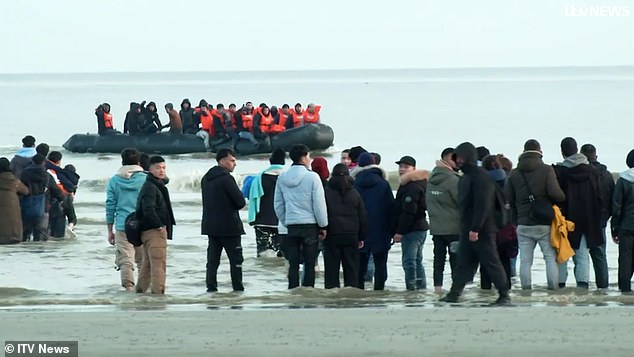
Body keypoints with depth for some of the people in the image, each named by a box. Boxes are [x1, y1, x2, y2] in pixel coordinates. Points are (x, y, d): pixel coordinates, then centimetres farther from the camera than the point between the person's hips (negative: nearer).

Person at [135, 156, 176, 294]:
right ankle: (158, 292, -14)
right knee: (158, 263, -12)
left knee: (147, 263, 18)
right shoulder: (150, 187, -15)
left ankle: (140, 290, 26)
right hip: (155, 231, -11)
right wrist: (159, 225, -19)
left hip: (147, 231, 11)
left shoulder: (157, 185, 18)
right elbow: (148, 209, -26)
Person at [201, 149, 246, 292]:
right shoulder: (226, 178, -15)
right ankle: (238, 287, -1)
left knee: (212, 259, 9)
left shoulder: (206, 179, 11)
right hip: (229, 226, -7)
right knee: (236, 259, 0)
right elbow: (241, 202, -14)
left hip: (210, 225, 7)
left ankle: (211, 286, 4)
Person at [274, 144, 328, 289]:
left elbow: (278, 204, 12)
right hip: (310, 223, -4)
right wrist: (323, 225, 0)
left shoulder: (282, 178, 6)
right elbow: (319, 204, -9)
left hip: (291, 225, 4)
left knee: (293, 263, 7)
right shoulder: (312, 177, -10)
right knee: (309, 263, 1)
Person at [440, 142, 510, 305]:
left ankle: (504, 295, 0)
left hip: (482, 230, -9)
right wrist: (465, 228, 17)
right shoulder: (466, 177, 17)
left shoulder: (481, 177, -14)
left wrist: (475, 228, -23)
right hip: (467, 229, 9)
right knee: (463, 263, 7)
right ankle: (454, 293, 8)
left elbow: (482, 205, -20)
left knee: (491, 262, -4)